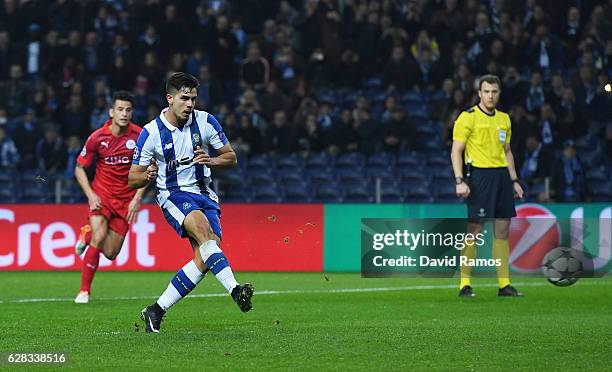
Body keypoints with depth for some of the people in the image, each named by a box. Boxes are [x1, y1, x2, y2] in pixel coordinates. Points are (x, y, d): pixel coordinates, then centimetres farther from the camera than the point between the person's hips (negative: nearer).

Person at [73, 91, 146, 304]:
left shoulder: (139, 136, -9)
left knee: (110, 253, 0)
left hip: (126, 199, 2)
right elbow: (79, 168, 3)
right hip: (101, 194, -2)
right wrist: (90, 194, -10)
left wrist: (137, 199, -6)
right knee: (99, 239, -22)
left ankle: (88, 234, 33)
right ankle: (84, 291, -9)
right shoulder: (97, 138, -9)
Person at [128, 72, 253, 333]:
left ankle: (156, 311, -3)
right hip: (172, 195, -3)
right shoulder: (151, 133, -7)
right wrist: (147, 176, -24)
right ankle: (235, 290, -47)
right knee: (202, 228, -35)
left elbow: (231, 157, 9)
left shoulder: (206, 122, -1)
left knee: (204, 260, -15)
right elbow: (133, 179, 0)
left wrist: (212, 161, -13)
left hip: (204, 193, 3)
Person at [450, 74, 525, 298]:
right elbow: (456, 151, -7)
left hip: (502, 175, 6)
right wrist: (459, 181, -16)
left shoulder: (504, 119, 15)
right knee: (474, 230, -7)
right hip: (479, 175, -6)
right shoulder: (468, 117, -4)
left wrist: (514, 180, 17)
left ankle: (504, 284, 9)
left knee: (502, 230, 5)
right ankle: (465, 284, -2)